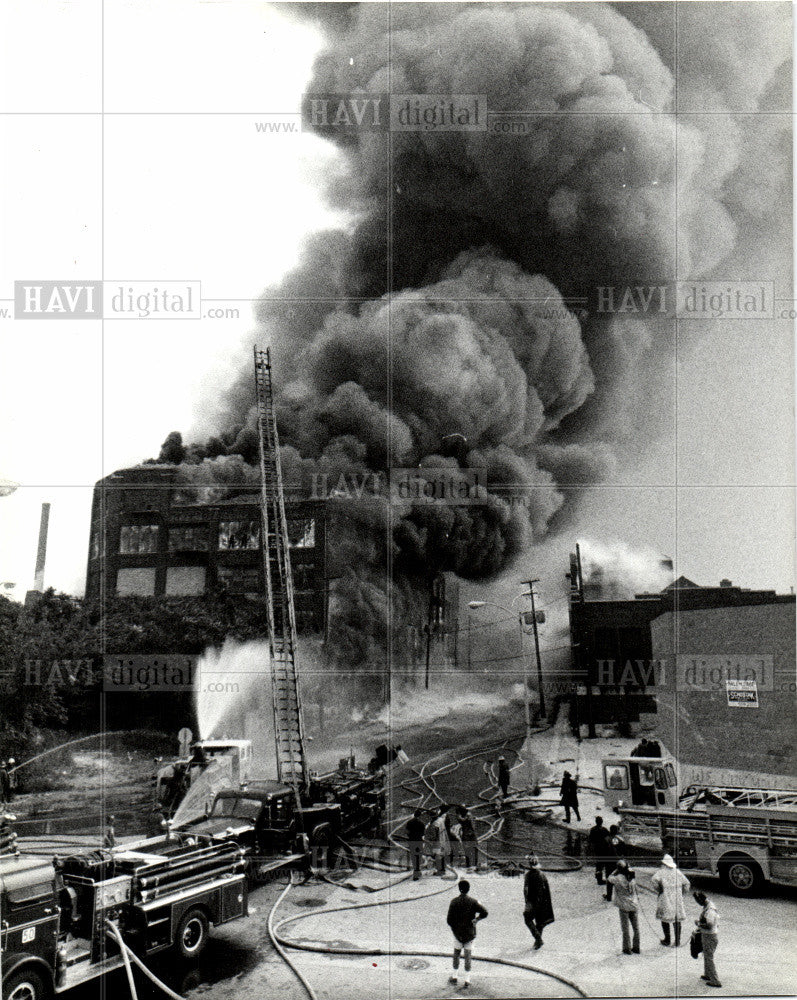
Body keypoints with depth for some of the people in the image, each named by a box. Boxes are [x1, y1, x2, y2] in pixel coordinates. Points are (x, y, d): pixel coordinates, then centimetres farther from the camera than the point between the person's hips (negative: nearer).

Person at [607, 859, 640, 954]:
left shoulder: (618, 878, -15)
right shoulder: (632, 877, -5)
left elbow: (610, 878, 4)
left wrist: (616, 870, 3)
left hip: (624, 906, -4)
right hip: (634, 905, 4)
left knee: (625, 929, 4)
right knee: (636, 928, 14)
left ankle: (627, 949, 9)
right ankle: (636, 948, 21)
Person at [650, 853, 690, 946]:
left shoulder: (661, 872, -5)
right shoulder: (678, 872, 9)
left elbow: (654, 880, -21)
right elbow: (686, 883, 10)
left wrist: (658, 889, -5)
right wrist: (682, 894, 15)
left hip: (665, 898, -4)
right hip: (678, 899, 4)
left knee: (665, 918, 7)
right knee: (677, 919, 9)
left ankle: (667, 940, 9)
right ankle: (677, 940, 9)